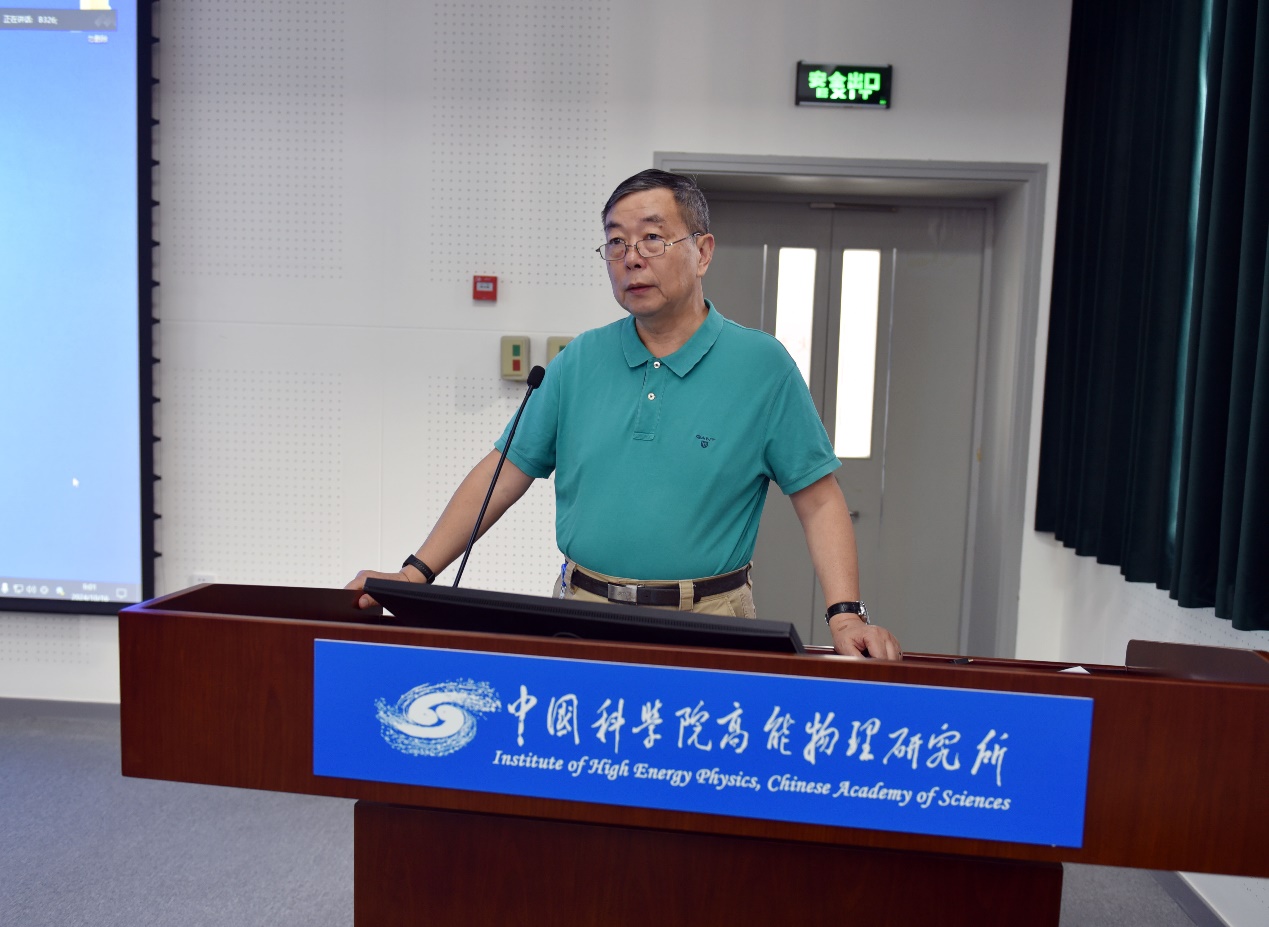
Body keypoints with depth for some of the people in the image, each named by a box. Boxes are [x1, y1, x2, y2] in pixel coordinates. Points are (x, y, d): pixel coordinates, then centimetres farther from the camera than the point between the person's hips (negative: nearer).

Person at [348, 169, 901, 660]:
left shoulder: (762, 365, -2)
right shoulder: (579, 361, 6)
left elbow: (818, 501, -2)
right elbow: (504, 474, 7)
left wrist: (846, 615, -14)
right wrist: (417, 573, 0)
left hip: (706, 624, -2)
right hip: (581, 618, 2)